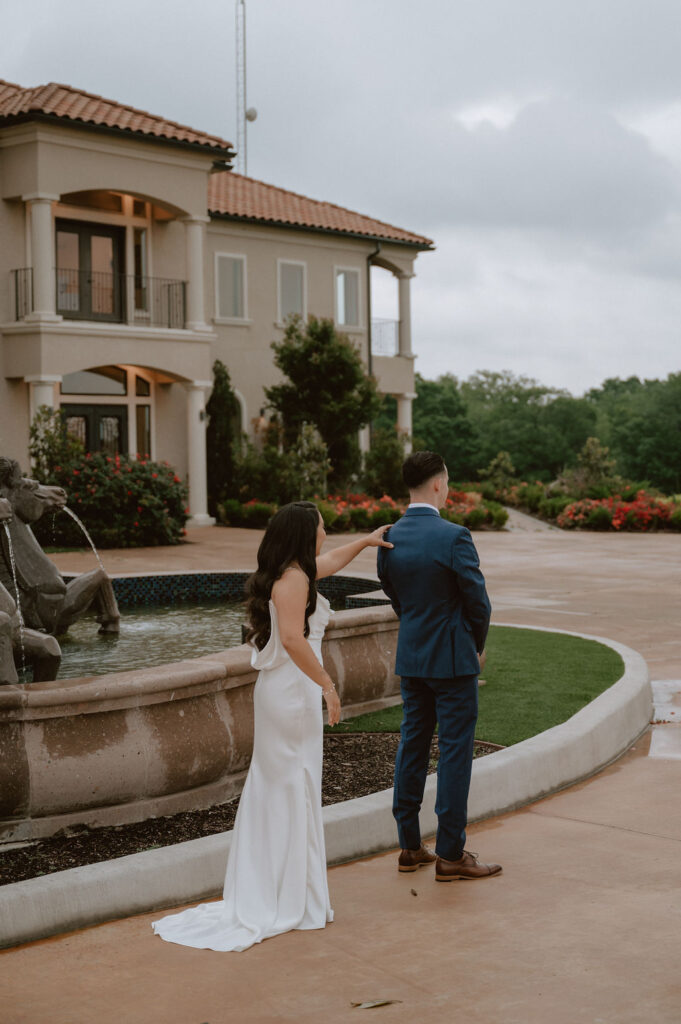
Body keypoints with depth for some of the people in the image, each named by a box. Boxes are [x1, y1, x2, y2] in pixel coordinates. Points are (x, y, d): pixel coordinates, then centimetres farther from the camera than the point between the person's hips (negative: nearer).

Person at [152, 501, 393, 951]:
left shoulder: (291, 572, 12)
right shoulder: (294, 577, -17)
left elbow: (327, 562, 34)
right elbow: (293, 638, -27)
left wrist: (364, 541, 39)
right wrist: (327, 683, -22)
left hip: (278, 690, 10)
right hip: (294, 692, -10)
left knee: (270, 787, 13)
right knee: (294, 787, -2)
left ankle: (260, 893, 21)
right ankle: (293, 901, 6)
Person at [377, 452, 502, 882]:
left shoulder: (389, 539, 1)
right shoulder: (454, 537, -19)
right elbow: (478, 602, -12)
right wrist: (477, 647, 5)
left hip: (411, 658, 7)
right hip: (453, 660, -6)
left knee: (412, 745, 13)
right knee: (455, 750, 1)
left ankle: (410, 846, 20)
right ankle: (451, 854, 5)